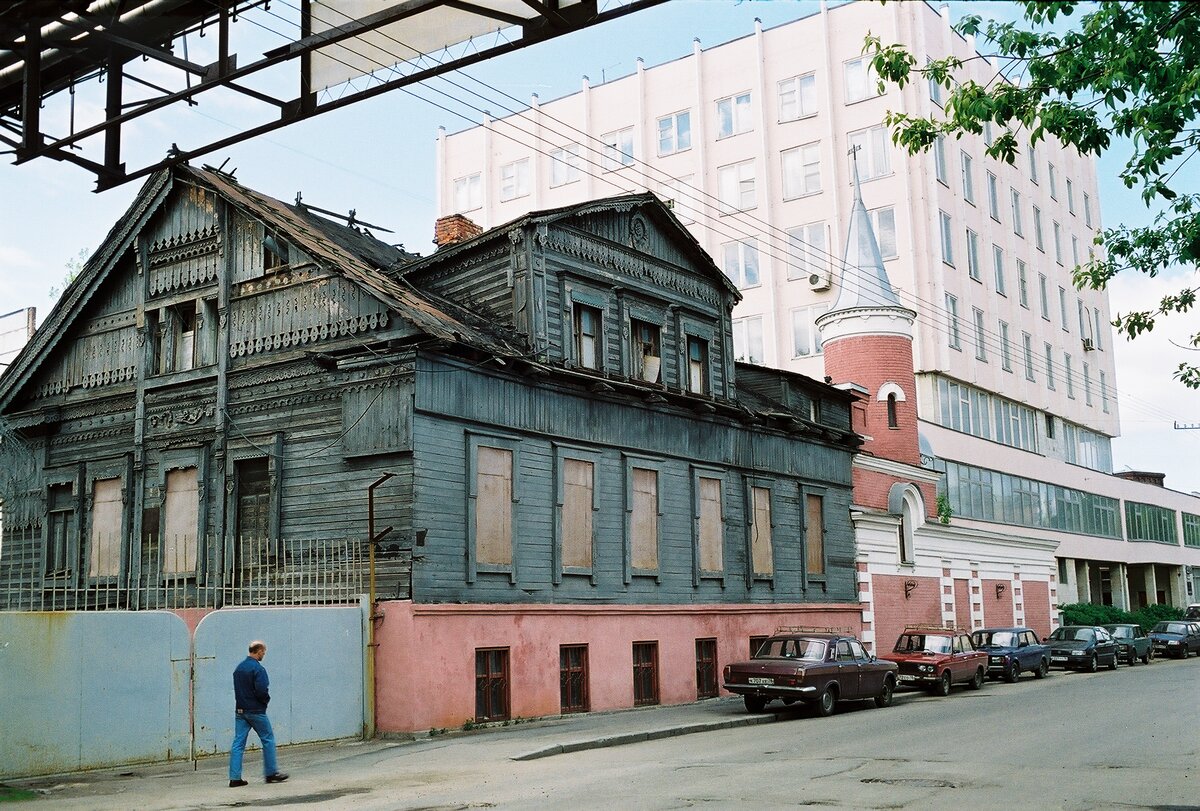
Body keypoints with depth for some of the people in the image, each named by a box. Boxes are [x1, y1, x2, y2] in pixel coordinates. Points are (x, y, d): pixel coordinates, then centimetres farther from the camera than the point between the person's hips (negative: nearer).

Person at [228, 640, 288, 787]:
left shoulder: (239, 668, 12)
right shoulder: (257, 668, -15)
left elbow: (237, 689, 15)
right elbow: (262, 691, -22)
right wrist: (267, 699, -3)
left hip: (240, 711, 7)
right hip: (256, 711, -7)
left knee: (238, 743, 4)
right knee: (268, 740, 6)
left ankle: (235, 778, 0)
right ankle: (271, 773, 11)